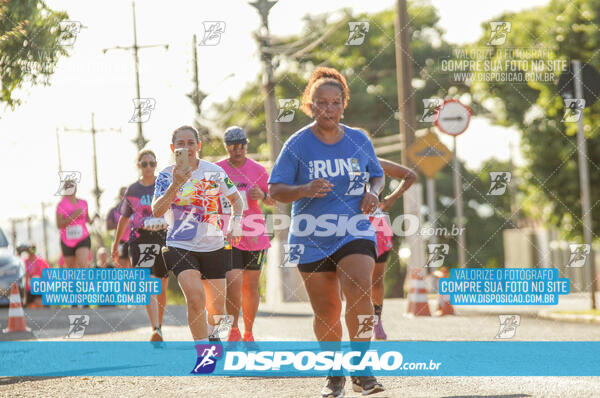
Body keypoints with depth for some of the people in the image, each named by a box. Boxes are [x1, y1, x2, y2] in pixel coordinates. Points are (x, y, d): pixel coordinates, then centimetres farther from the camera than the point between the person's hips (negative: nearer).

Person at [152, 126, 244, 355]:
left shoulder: (214, 171, 0)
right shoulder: (166, 176, -5)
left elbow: (235, 199, 15)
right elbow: (157, 212, -19)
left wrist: (235, 222, -2)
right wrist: (175, 185, -30)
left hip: (213, 247, 3)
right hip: (181, 247, -3)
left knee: (217, 306, 8)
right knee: (195, 298, -23)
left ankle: (212, 335, 42)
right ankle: (202, 353, -16)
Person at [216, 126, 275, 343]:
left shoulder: (257, 169, 4)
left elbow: (274, 200, 12)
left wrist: (262, 195, -9)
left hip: (254, 235, 2)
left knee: (251, 286, 8)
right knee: (233, 283, -15)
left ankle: (248, 333, 22)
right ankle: (233, 330, 2)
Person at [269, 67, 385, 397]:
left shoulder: (359, 140, 3)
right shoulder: (298, 144, -5)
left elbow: (377, 175, 19)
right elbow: (275, 190, -5)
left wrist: (372, 192, -4)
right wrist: (305, 190, -24)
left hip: (355, 232, 0)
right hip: (311, 239, 0)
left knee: (358, 289, -24)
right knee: (326, 314, 5)